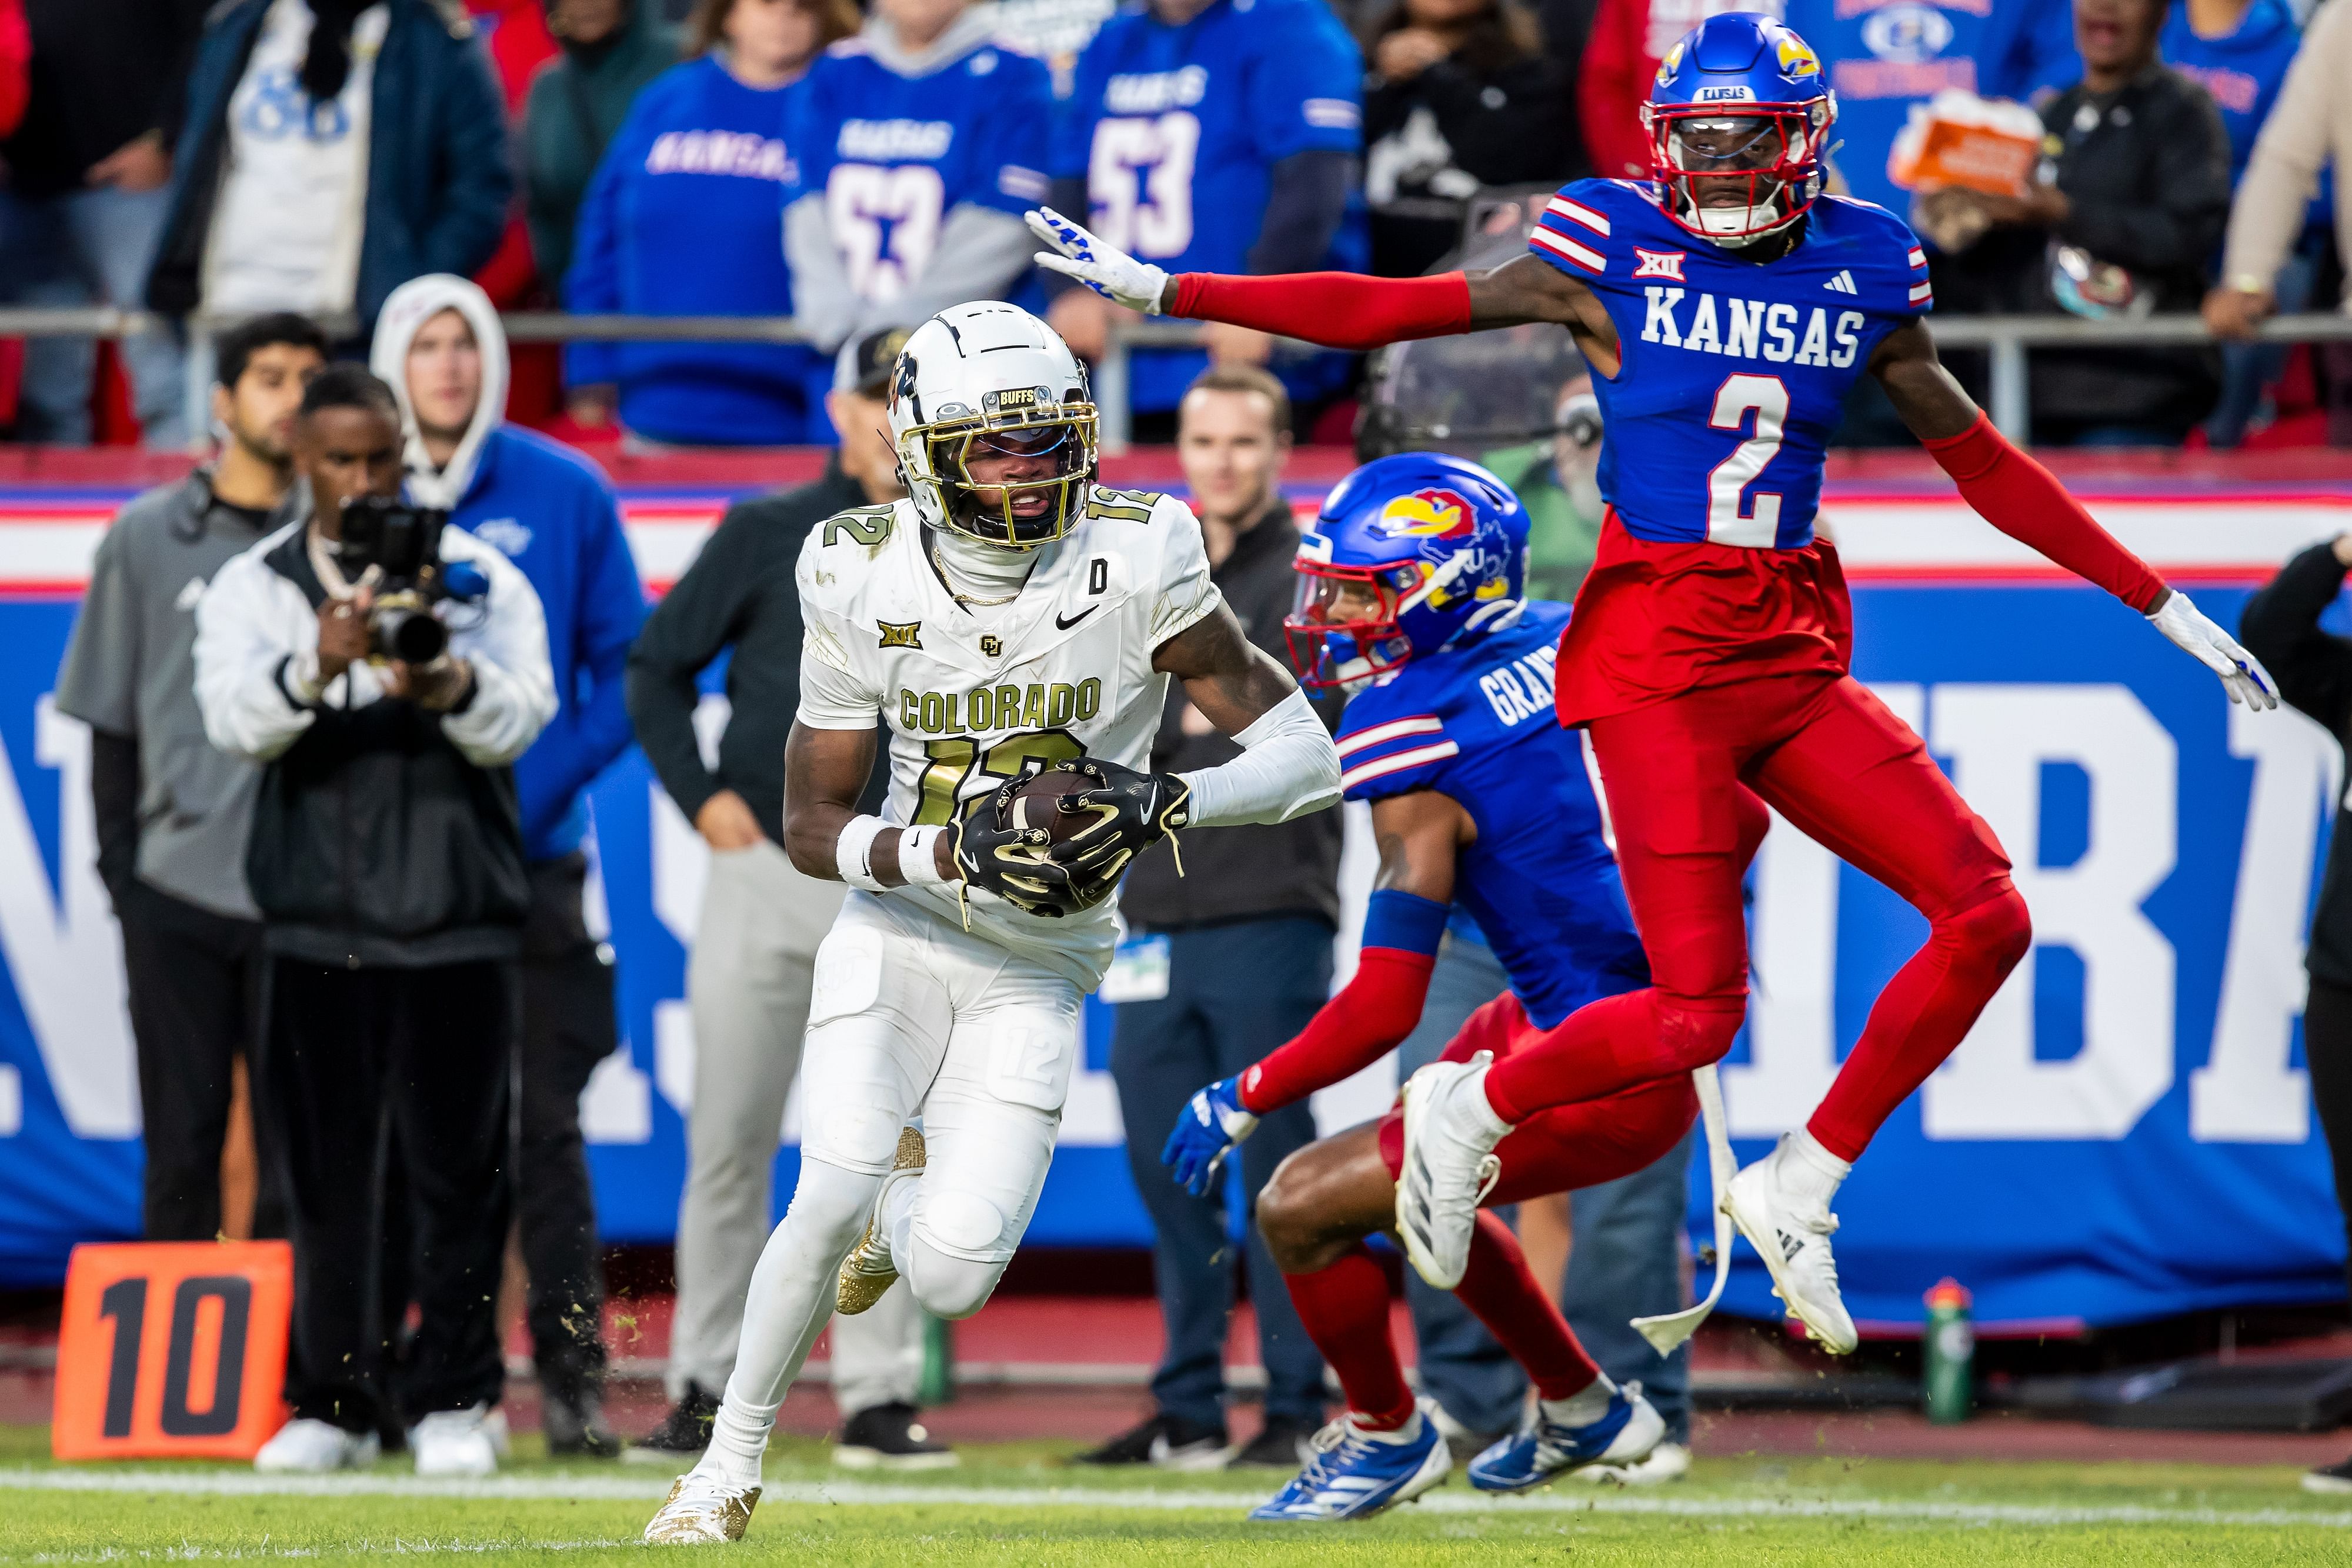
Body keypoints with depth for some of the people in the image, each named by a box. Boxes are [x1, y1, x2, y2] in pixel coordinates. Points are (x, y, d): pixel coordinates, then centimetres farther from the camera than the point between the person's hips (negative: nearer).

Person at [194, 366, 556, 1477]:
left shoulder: (483, 579, 6)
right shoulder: (252, 590, 7)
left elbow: (521, 717, -8)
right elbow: (236, 720, -11)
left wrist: (449, 687, -30)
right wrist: (317, 668, -31)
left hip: (459, 921, 0)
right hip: (317, 921, 1)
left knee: (459, 1167, -1)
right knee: (326, 1173, 2)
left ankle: (453, 1401, 6)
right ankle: (330, 1404, 9)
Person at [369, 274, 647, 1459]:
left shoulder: (566, 496, 4)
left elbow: (626, 669, 5)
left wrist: (544, 783, -8)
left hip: (527, 858, -1)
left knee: (542, 1125, -4)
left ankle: (572, 1374, -1)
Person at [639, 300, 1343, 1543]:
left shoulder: (1135, 566, -16)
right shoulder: (866, 586, -10)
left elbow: (1303, 754, -14)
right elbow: (812, 823, -5)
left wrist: (1166, 804, -31)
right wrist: (953, 854, -23)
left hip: (1037, 971, 0)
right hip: (898, 930, 0)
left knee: (949, 1281, -10)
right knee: (830, 1204, -20)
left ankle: (911, 1185, 29)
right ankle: (731, 1460, 2)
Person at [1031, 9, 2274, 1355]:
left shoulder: (1864, 276, 7)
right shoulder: (1616, 256, -3)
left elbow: (1986, 467, 17)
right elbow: (1387, 312, 1)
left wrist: (2164, 606, 18)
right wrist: (1162, 290, 0)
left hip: (1797, 653, 5)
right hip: (1657, 655, -5)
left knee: (1987, 917, -9)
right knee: (1697, 1012, -12)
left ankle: (1800, 1190, 5)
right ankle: (1471, 1111, 16)